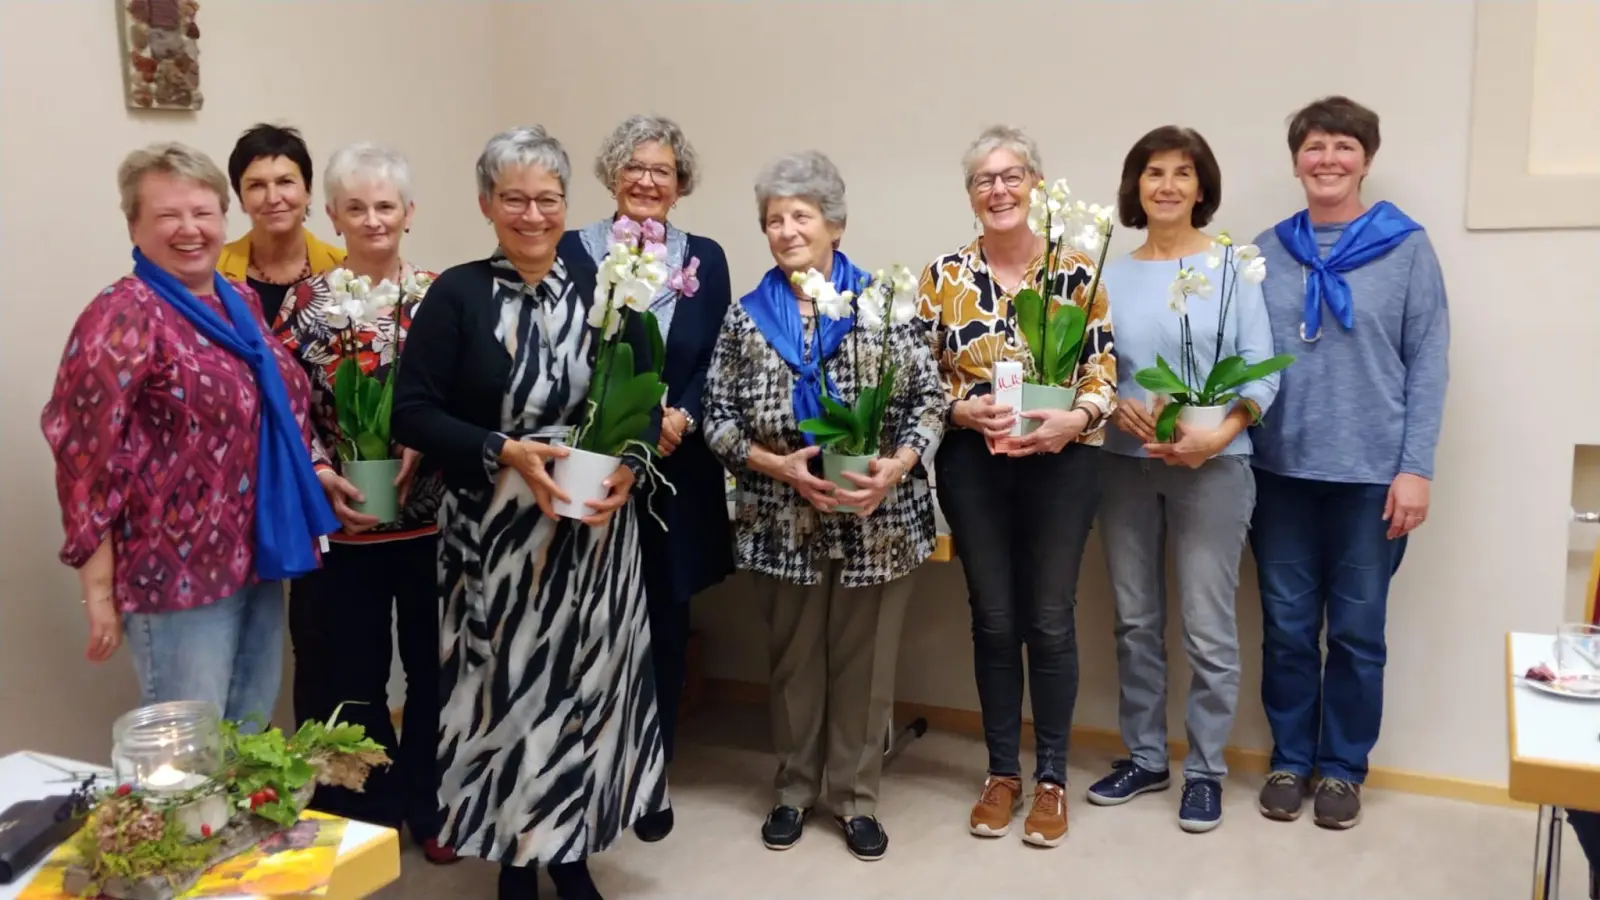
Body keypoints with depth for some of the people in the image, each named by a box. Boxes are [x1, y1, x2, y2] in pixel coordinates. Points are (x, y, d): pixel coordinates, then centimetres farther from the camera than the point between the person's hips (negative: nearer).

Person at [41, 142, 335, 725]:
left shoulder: (241, 302, 10)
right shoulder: (124, 317, -12)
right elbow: (84, 454, -15)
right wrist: (99, 589, -16)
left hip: (259, 560, 7)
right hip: (181, 574, -7)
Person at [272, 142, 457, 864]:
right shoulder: (307, 301, 1)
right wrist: (319, 473, -15)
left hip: (434, 516, 1)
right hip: (341, 521, 0)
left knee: (436, 664, 10)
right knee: (348, 673, 8)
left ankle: (430, 805, 29)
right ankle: (364, 814, 27)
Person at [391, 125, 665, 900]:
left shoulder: (601, 286, 3)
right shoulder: (457, 294, -5)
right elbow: (413, 413, -8)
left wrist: (627, 465, -13)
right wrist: (505, 452, -20)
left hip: (594, 529, 3)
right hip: (494, 532, -2)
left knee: (586, 684, 10)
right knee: (507, 687, 7)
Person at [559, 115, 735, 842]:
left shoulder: (706, 259, 9)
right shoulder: (572, 252, 1)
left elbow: (717, 365, 4)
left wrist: (679, 417, -14)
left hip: (676, 473, 2)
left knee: (665, 624, 8)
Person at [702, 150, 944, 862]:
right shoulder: (746, 316, 2)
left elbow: (928, 397, -3)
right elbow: (718, 417, 0)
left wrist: (897, 464, -18)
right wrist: (779, 465, -14)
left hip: (878, 519, -1)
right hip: (784, 523, 1)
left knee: (864, 661, 9)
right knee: (793, 659, 14)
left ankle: (854, 796, 25)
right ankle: (795, 789, 31)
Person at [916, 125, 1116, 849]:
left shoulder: (1076, 270, 0)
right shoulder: (943, 275, 3)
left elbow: (1103, 369, 0)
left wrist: (1075, 417, -18)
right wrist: (965, 408, -15)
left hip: (1061, 462, -1)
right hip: (972, 464, 1)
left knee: (1050, 621, 4)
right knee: (994, 621, 9)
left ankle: (1051, 778, 20)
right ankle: (1002, 772, 25)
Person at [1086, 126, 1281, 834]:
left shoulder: (1233, 267, -2)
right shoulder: (1112, 277, 7)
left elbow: (1261, 371, -6)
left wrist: (1218, 435, -20)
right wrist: (1118, 408, -14)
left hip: (1211, 466, -3)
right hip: (1125, 464, 4)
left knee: (1207, 628, 1)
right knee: (1135, 622, 12)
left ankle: (1205, 770, 17)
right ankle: (1144, 757, 26)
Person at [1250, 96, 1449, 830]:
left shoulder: (1407, 248, 0)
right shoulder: (1266, 251, 6)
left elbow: (1428, 364, -2)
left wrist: (1415, 467, -9)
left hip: (1371, 474, -2)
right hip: (1281, 471, 2)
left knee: (1357, 632, 8)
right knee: (1286, 627, 9)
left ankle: (1343, 767, 24)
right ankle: (1290, 760, 24)